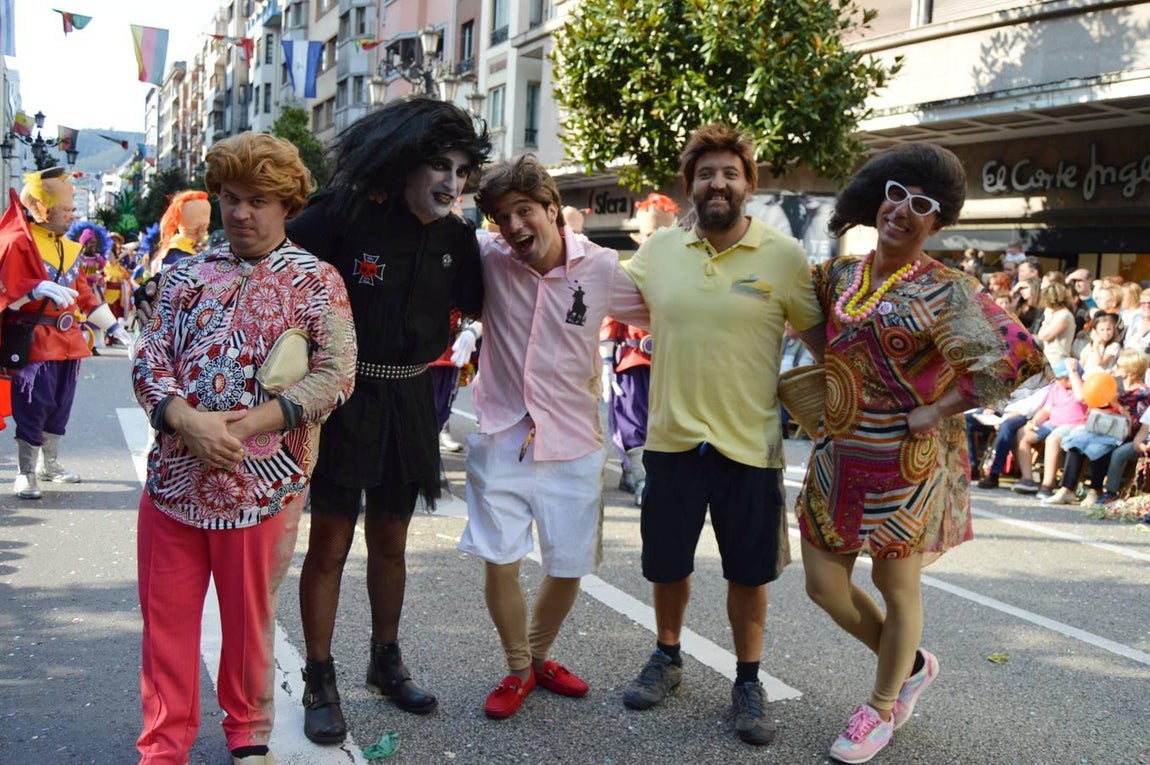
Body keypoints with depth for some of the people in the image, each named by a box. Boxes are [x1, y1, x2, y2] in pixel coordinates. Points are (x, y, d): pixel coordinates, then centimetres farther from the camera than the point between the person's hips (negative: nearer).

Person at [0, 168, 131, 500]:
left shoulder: (67, 247, 15)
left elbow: (83, 291, 19)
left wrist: (113, 326, 18)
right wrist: (38, 289, -33)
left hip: (67, 340, 8)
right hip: (35, 340, -8)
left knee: (60, 405, 13)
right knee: (33, 406, -7)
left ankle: (49, 463, 28)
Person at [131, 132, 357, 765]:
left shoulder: (316, 281, 0)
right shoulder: (187, 274, 10)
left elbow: (335, 374, -9)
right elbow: (148, 361, 4)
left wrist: (246, 424, -18)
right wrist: (188, 422, -15)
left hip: (261, 483, -3)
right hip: (173, 475, 3)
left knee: (249, 619, 12)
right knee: (166, 617, 10)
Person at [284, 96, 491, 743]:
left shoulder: (455, 235, 1)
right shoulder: (345, 214, -15)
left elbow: (476, 305, 15)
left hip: (410, 403, 5)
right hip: (345, 398, -4)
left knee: (390, 542, 17)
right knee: (330, 544, 3)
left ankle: (387, 661, 35)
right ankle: (320, 683, 18)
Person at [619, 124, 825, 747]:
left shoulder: (784, 256, -6)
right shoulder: (658, 250, 1)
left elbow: (822, 339, 2)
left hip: (749, 443, -2)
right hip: (672, 438, 2)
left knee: (748, 572, 10)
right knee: (667, 563, 16)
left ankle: (748, 682, 29)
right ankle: (666, 657, 40)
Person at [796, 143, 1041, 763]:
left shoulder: (944, 291, -12)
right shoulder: (840, 275, 5)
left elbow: (1017, 356, -18)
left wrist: (940, 409, -17)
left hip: (906, 462, -6)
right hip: (838, 454, 6)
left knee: (896, 585, 10)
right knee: (823, 582, 10)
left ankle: (881, 708, 33)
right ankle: (911, 665, 37)